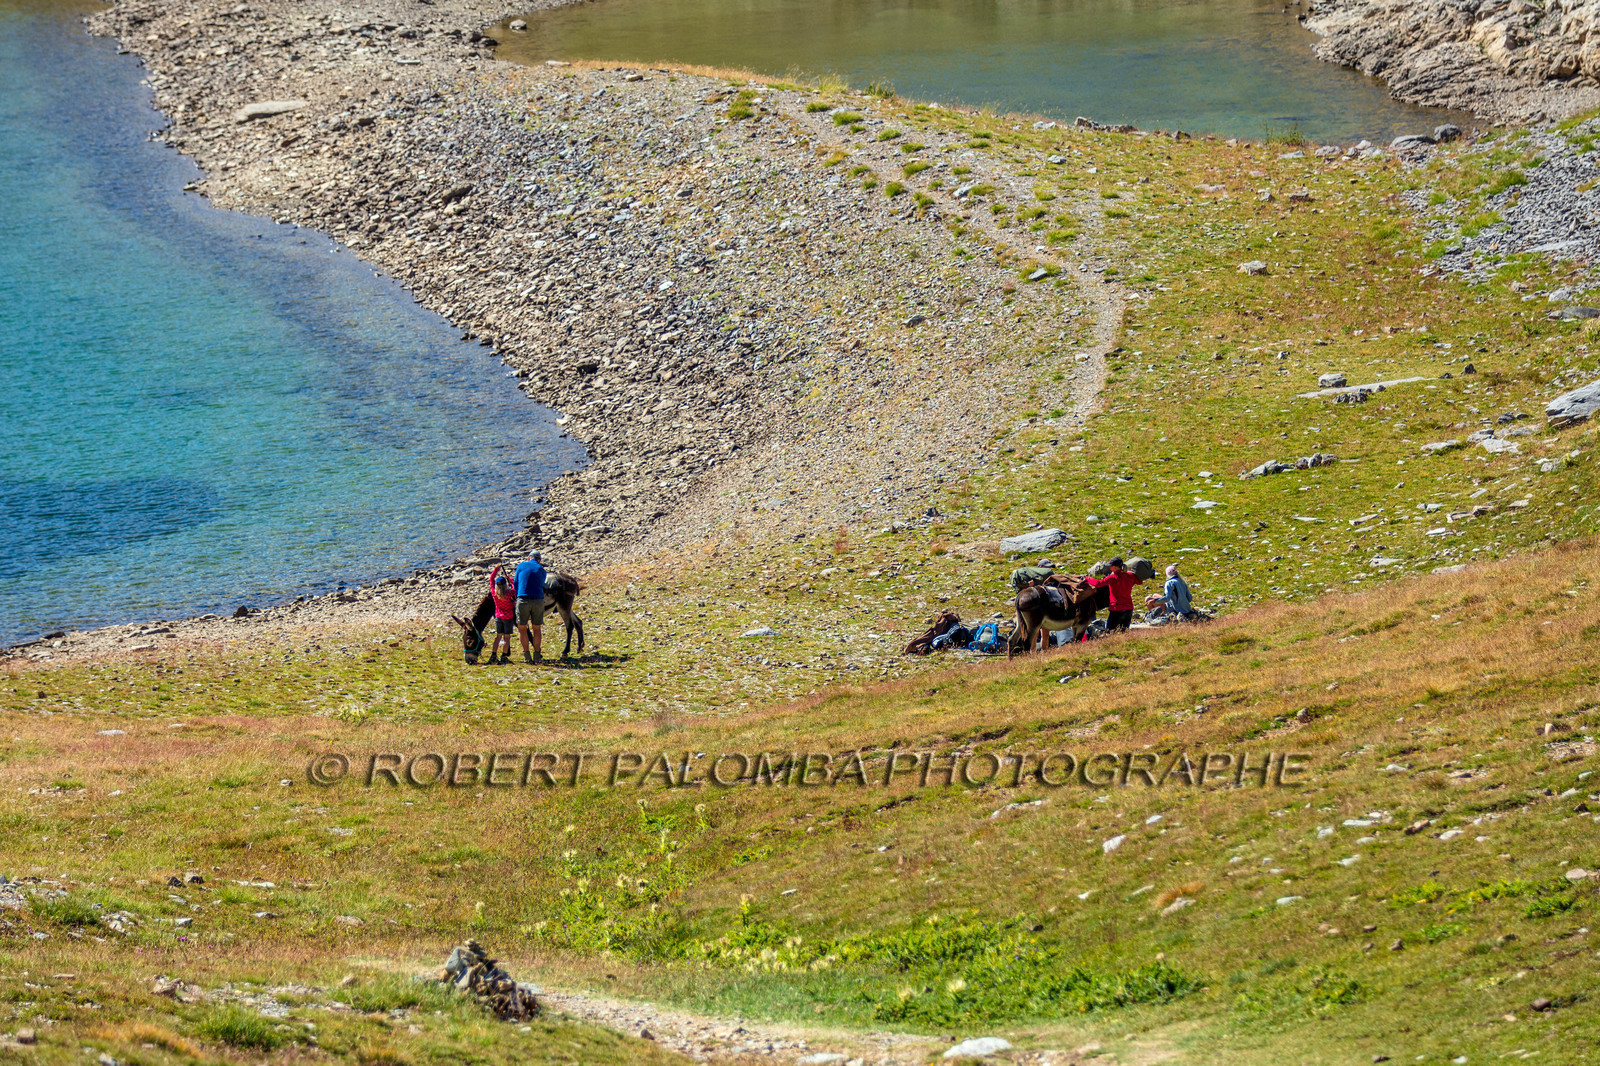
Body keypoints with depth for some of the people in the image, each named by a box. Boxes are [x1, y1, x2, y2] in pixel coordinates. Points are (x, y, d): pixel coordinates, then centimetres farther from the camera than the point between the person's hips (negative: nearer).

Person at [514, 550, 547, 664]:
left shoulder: (521, 566, 8)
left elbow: (516, 583, 12)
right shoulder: (541, 570, 12)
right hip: (538, 600, 2)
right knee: (537, 628, 11)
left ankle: (526, 655, 7)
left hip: (523, 599, -2)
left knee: (522, 628, 9)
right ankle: (537, 655, 9)